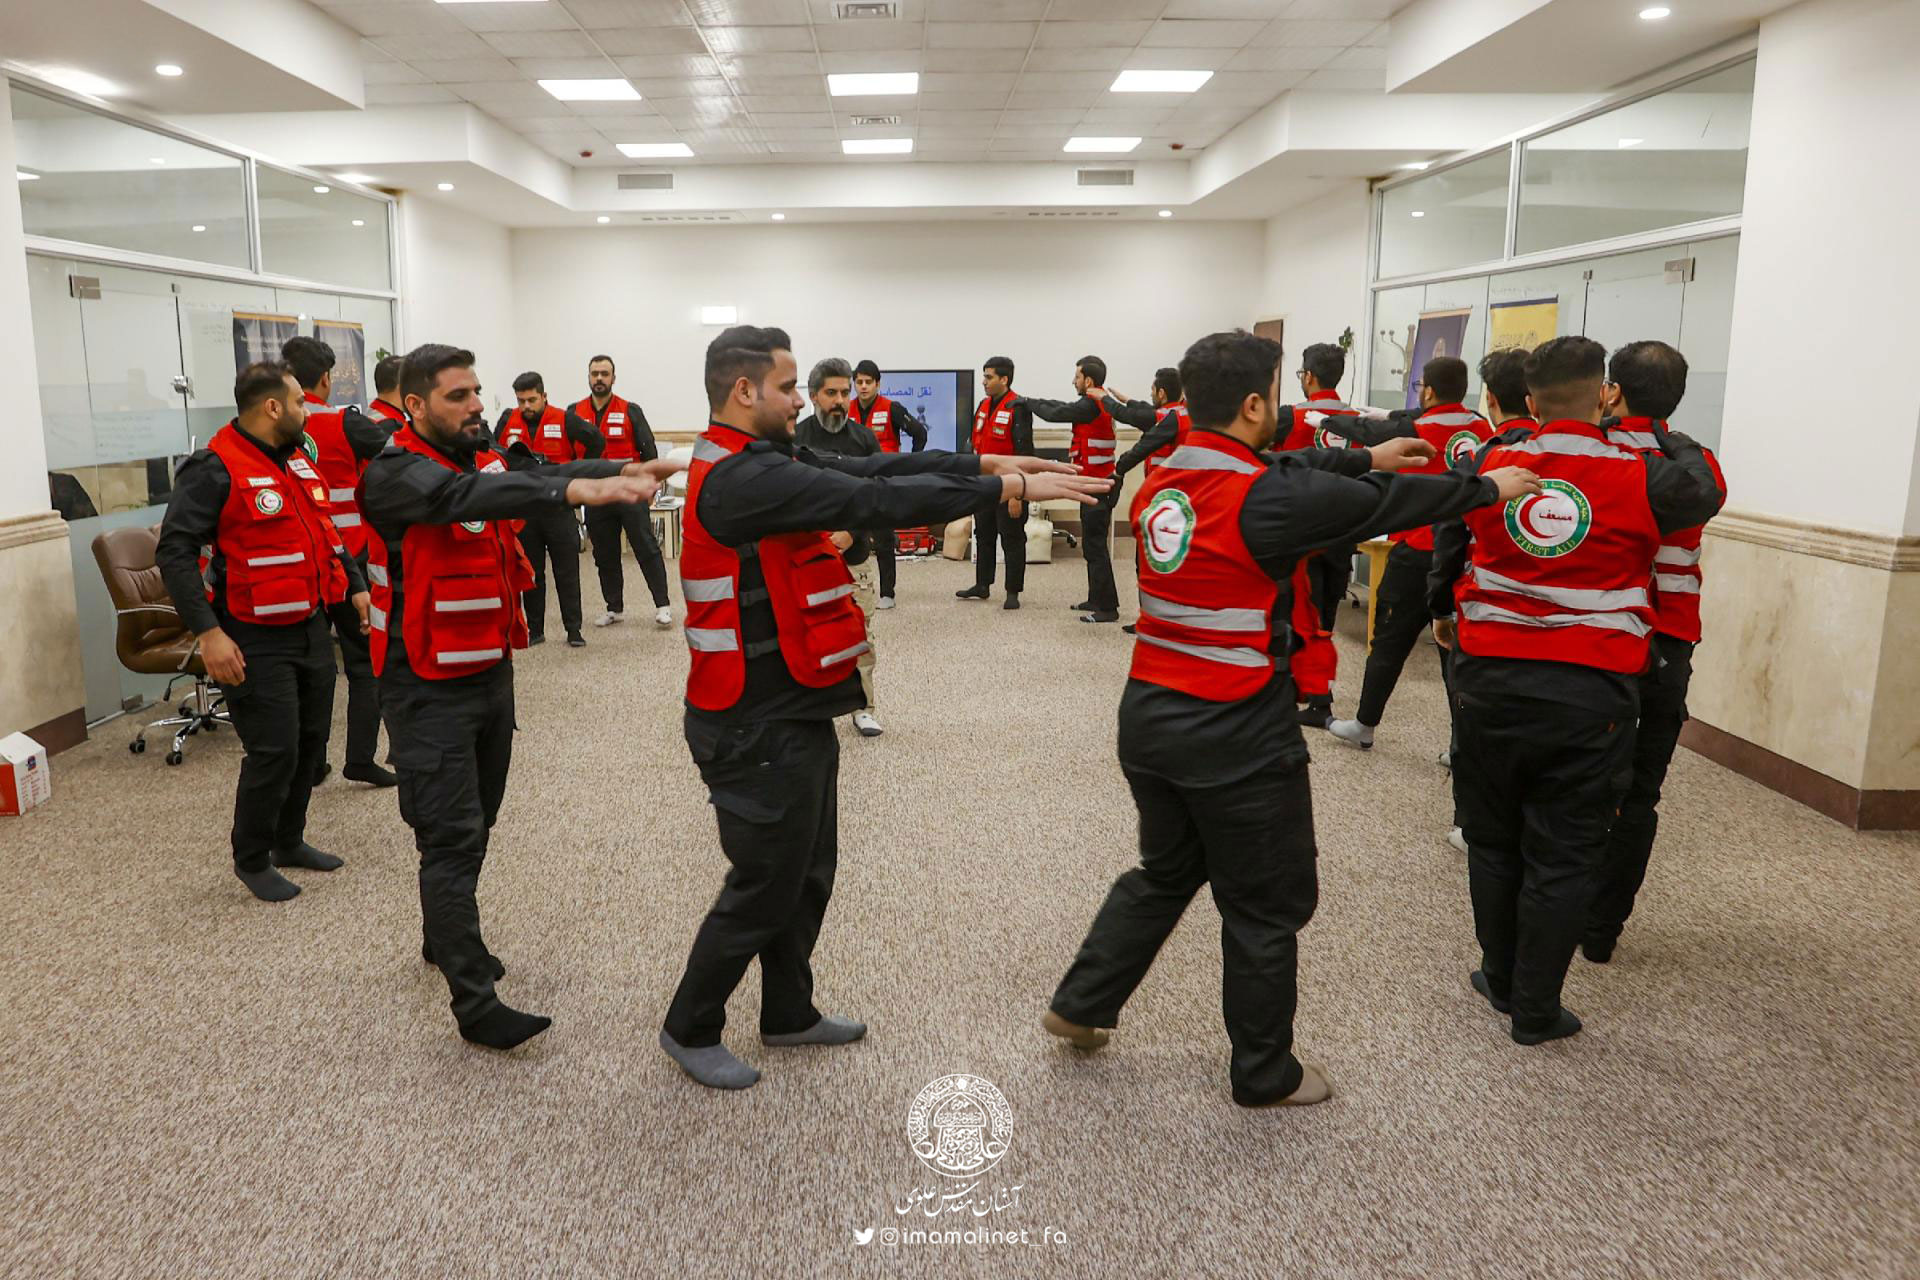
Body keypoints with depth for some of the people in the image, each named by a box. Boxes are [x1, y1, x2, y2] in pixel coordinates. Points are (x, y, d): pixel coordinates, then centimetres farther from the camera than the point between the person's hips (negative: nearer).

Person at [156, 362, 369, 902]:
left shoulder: (299, 461, 11)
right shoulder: (215, 469, -15)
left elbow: (326, 531, 23)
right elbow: (174, 552, -19)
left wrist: (355, 585, 16)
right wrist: (208, 632, -24)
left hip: (311, 628, 8)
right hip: (256, 641, -8)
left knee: (311, 741, 15)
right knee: (274, 752, -4)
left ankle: (288, 840, 33)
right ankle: (251, 860, 17)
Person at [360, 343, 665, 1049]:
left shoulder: (483, 459, 8)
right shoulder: (395, 474, -18)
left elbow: (541, 474, -3)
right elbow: (465, 496, -35)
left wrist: (625, 471, -19)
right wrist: (582, 490, -48)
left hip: (491, 673, 7)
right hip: (430, 690, -7)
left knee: (475, 825, 19)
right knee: (452, 839, -5)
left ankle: (443, 939, 39)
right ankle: (476, 1004, 0)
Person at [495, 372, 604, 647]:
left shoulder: (565, 421, -6)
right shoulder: (508, 421, 5)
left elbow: (597, 442, -4)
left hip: (559, 507, -3)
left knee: (567, 570, 1)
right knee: (531, 571, 9)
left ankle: (573, 629, 8)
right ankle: (535, 631, 16)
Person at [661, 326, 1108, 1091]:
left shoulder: (759, 462, 8)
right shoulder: (743, 479, -24)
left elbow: (869, 470, 6)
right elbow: (875, 501, -29)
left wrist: (986, 462, 0)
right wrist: (1009, 490, -25)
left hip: (792, 713, 10)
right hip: (758, 729, -10)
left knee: (807, 875, 21)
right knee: (765, 887, 5)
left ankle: (789, 1014, 38)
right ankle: (689, 1030, 26)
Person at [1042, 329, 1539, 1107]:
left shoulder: (1164, 478, 1)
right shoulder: (1262, 498, -20)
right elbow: (1388, 505, -6)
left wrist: (1366, 455, 27)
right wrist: (1490, 487, 10)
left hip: (1150, 714, 7)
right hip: (1236, 736, -7)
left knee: (1165, 873, 27)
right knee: (1267, 908, 12)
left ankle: (1079, 1007, 33)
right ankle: (1264, 1074, 29)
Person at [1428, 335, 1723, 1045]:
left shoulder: (1488, 463, -1)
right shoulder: (1639, 478, -8)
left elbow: (1447, 543, 14)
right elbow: (1704, 491, 15)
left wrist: (1442, 610, 33)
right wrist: (1670, 440, 32)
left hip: (1490, 678, 2)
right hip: (1590, 693, -2)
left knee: (1493, 841, 17)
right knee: (1561, 858, 8)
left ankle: (1503, 980, 32)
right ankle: (1536, 1011, 18)